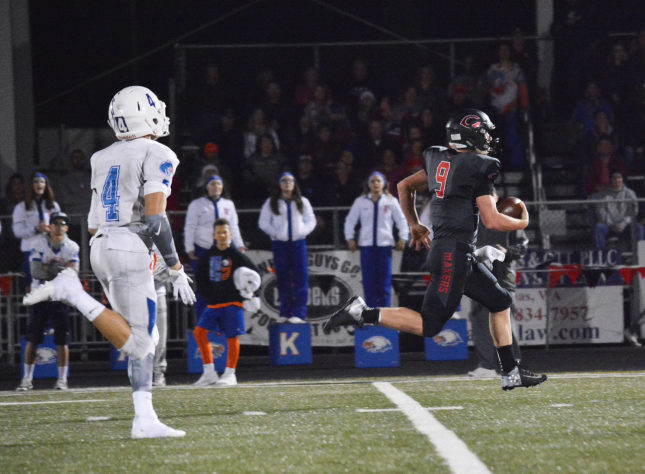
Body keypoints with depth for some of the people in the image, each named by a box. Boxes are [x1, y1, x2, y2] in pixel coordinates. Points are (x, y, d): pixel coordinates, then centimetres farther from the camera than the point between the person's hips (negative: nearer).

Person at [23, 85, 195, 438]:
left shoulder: (102, 160, 16)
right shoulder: (157, 156, -6)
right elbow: (155, 219, -15)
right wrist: (176, 270, -11)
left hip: (101, 249, 8)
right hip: (130, 249, -8)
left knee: (143, 339, 10)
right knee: (137, 343, -7)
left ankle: (145, 419, 3)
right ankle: (72, 293, -17)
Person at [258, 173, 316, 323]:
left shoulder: (302, 202, 13)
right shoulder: (271, 203, 9)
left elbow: (311, 221, 11)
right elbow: (263, 222, 6)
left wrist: (302, 232, -8)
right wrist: (275, 233, -9)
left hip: (298, 242, 0)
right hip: (280, 243, 0)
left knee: (301, 278, -9)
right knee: (283, 278, -1)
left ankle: (299, 313, -12)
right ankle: (285, 313, 4)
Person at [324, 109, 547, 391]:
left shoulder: (440, 161, 10)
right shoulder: (479, 169, -14)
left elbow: (404, 186, 21)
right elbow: (492, 220, -15)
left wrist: (414, 224, 33)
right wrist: (521, 223, 4)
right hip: (454, 254, -10)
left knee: (500, 302, 16)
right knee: (429, 325, -9)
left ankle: (511, 373, 18)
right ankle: (362, 313, -11)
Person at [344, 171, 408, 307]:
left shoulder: (391, 201, 5)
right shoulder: (361, 201, 6)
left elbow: (401, 220, 10)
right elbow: (350, 220, 12)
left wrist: (402, 238, 0)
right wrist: (350, 238, 2)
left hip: (385, 244, 0)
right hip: (366, 244, 0)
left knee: (385, 281, -3)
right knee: (368, 281, -4)